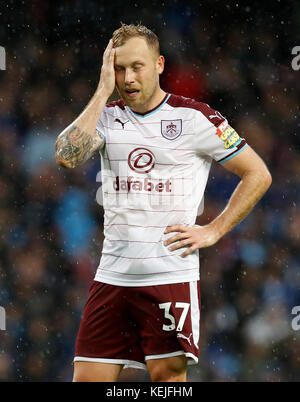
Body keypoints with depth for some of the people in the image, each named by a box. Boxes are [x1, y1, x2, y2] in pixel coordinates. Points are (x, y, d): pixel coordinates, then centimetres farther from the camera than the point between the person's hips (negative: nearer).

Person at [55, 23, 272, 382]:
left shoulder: (194, 117, -2)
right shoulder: (106, 117, 9)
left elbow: (258, 175, 3)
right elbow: (67, 156, -11)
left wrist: (213, 231, -3)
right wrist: (104, 90, -9)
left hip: (172, 275, -4)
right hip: (112, 274, 4)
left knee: (167, 374, -6)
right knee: (88, 377, 0)